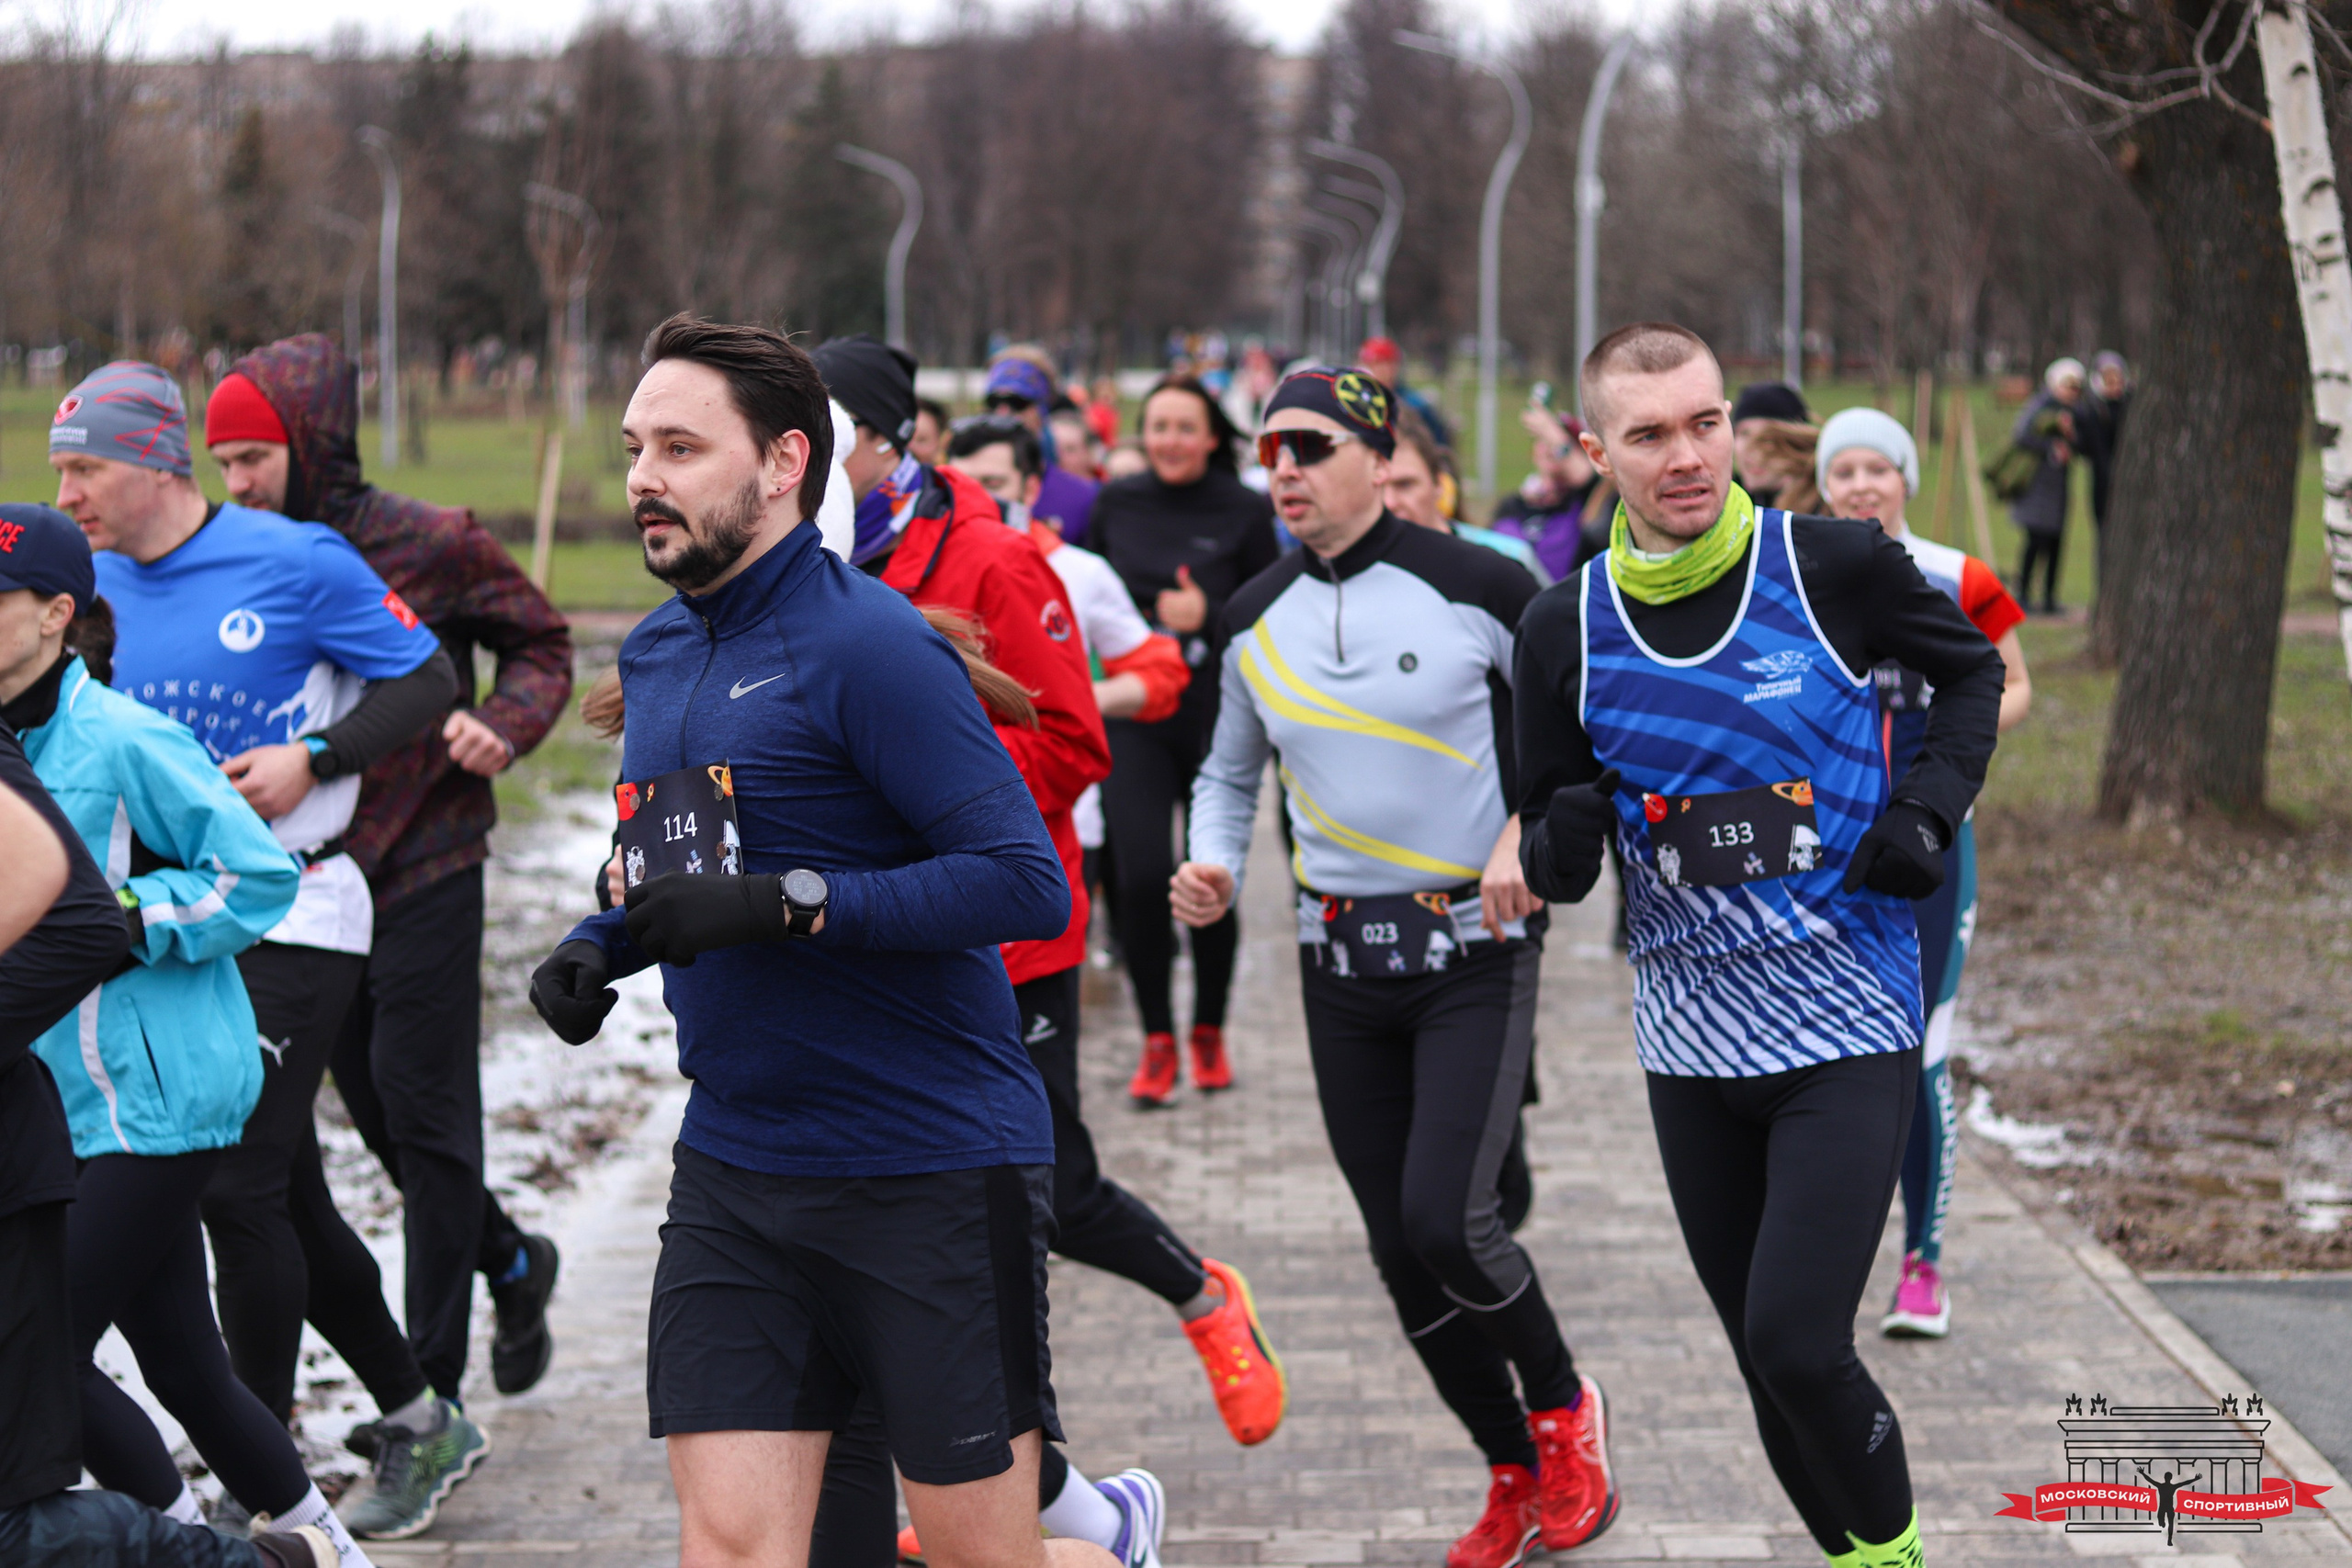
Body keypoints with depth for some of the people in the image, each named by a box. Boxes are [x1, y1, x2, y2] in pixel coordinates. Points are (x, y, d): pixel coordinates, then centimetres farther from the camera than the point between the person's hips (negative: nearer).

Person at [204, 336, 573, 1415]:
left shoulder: (429, 545, -8)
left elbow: (541, 643, 3)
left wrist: (503, 724, -15)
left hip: (425, 869, -5)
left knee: (422, 1114, -2)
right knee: (374, 1111, 12)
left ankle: (432, 1384, 6)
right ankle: (511, 1262, 38)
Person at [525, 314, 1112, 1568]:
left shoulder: (867, 642, -14)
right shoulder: (654, 653, 11)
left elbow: (1028, 883, -20)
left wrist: (784, 903, -25)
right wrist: (600, 947, 6)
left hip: (933, 1170, -7)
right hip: (731, 1169, 7)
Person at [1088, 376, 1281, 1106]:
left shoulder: (1246, 512, -1)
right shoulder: (1115, 504, 5)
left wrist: (1208, 617, -14)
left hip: (1216, 716, -1)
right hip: (1133, 717, 1)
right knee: (1141, 874, -13)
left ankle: (1209, 1032, 24)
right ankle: (1156, 1041, 1)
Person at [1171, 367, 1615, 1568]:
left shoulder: (1476, 587, -10)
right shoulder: (1254, 619, 4)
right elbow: (1230, 772, 18)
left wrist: (1527, 838, -14)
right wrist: (1214, 863, -1)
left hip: (1475, 946, -5)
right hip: (1342, 961, 5)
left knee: (1446, 1219, -17)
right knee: (1401, 1253, 6)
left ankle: (1563, 1408, 11)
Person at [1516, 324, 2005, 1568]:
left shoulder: (1834, 567, -9)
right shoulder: (1567, 629, -2)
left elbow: (1970, 669, 12)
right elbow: (1549, 865, 6)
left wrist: (1928, 812, -3)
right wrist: (1565, 838, -17)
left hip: (1849, 1026, -3)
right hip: (1691, 1037, 4)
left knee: (1799, 1345, -14)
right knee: (1766, 1354, 12)